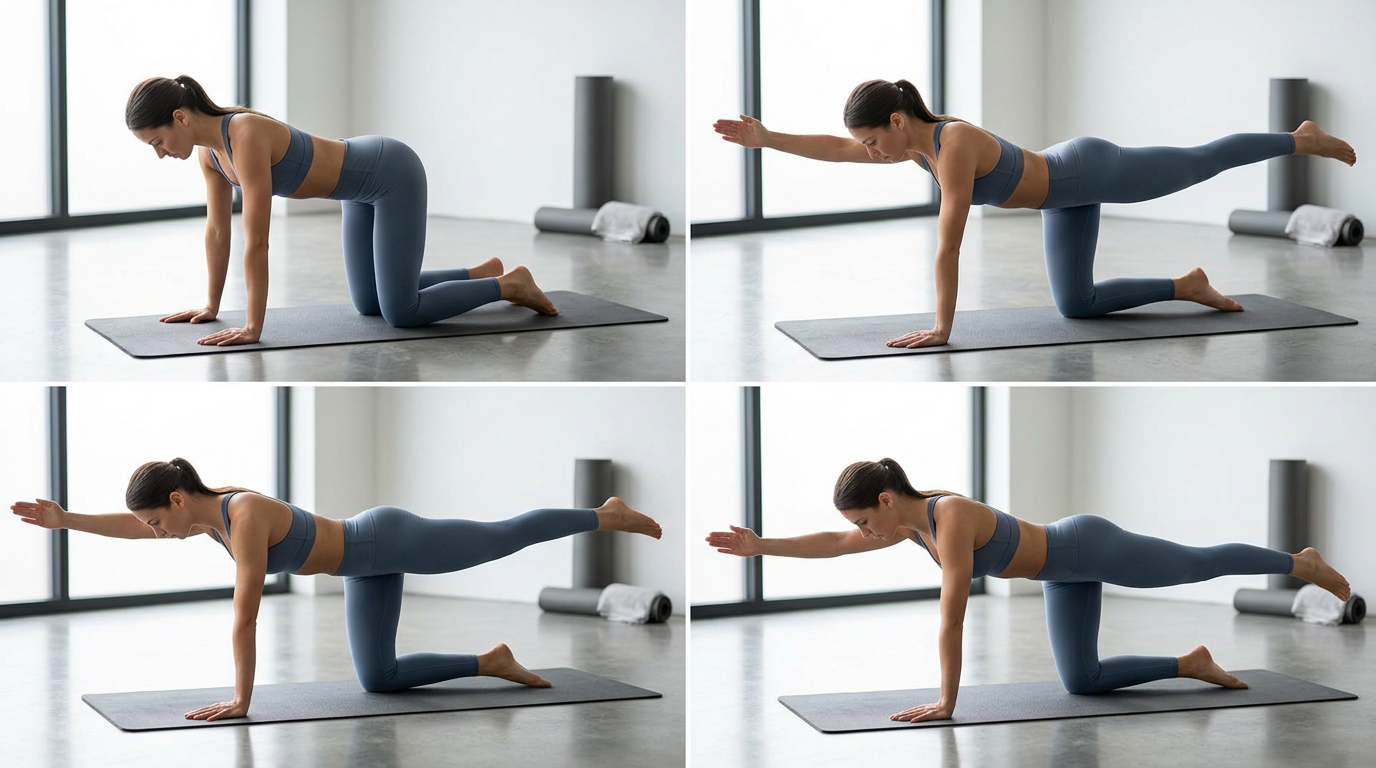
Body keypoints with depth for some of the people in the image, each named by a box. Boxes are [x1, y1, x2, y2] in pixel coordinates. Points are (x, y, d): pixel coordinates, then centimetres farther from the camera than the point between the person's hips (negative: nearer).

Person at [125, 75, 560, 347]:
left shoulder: (245, 138, -33)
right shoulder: (210, 149, -7)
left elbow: (256, 242, -34)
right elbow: (218, 229, 7)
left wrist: (253, 328, -32)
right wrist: (212, 305, 11)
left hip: (392, 176, -9)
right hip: (365, 185, 9)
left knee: (402, 314, -10)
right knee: (369, 304, 17)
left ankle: (510, 285, 9)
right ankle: (483, 274, 32)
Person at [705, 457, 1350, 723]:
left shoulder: (952, 523, -36)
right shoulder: (914, 518, -9)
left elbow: (952, 621, -37)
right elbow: (834, 545, -1)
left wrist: (946, 701, -34)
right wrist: (760, 546, -11)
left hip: (1091, 549, -8)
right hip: (1066, 572, 8)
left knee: (1203, 564, 14)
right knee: (1081, 682, 8)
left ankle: (1303, 565, 37)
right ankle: (1191, 666, 22)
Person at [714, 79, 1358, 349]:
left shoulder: (955, 149, -37)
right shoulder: (917, 140, -11)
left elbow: (949, 246, -38)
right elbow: (836, 149, -3)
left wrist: (942, 328, -36)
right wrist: (767, 139, -15)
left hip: (1094, 171, -8)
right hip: (1067, 194, 8)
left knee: (1202, 162, 14)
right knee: (1077, 306, 8)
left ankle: (1302, 141, 38)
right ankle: (1188, 287, 24)